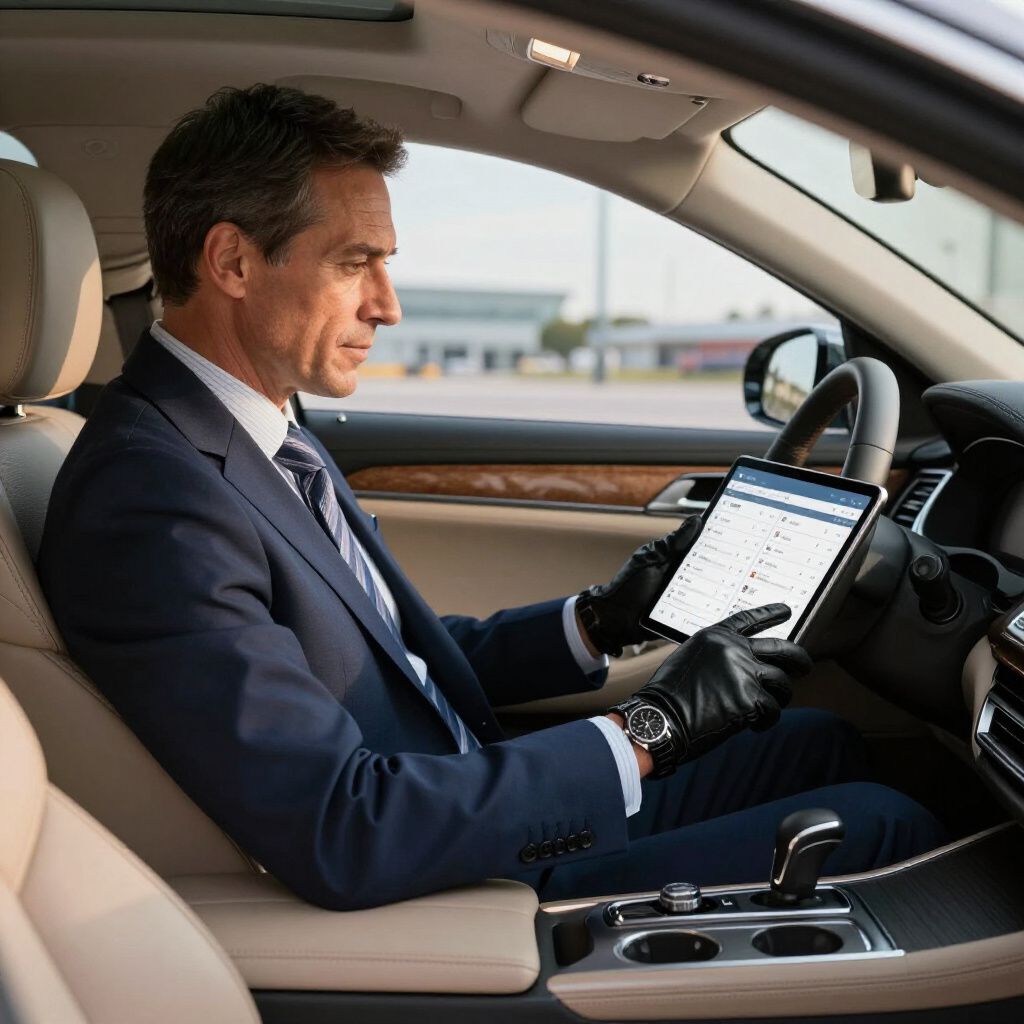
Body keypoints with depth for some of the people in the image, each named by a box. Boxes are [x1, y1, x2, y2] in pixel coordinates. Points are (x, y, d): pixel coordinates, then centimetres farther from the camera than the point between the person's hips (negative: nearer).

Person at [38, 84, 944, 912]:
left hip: (490, 800, 9)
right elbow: (342, 836, -30)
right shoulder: (146, 500, -26)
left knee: (822, 742, 14)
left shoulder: (267, 437, 6)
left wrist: (601, 621, 0)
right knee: (881, 825, -10)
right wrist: (646, 728, -25)